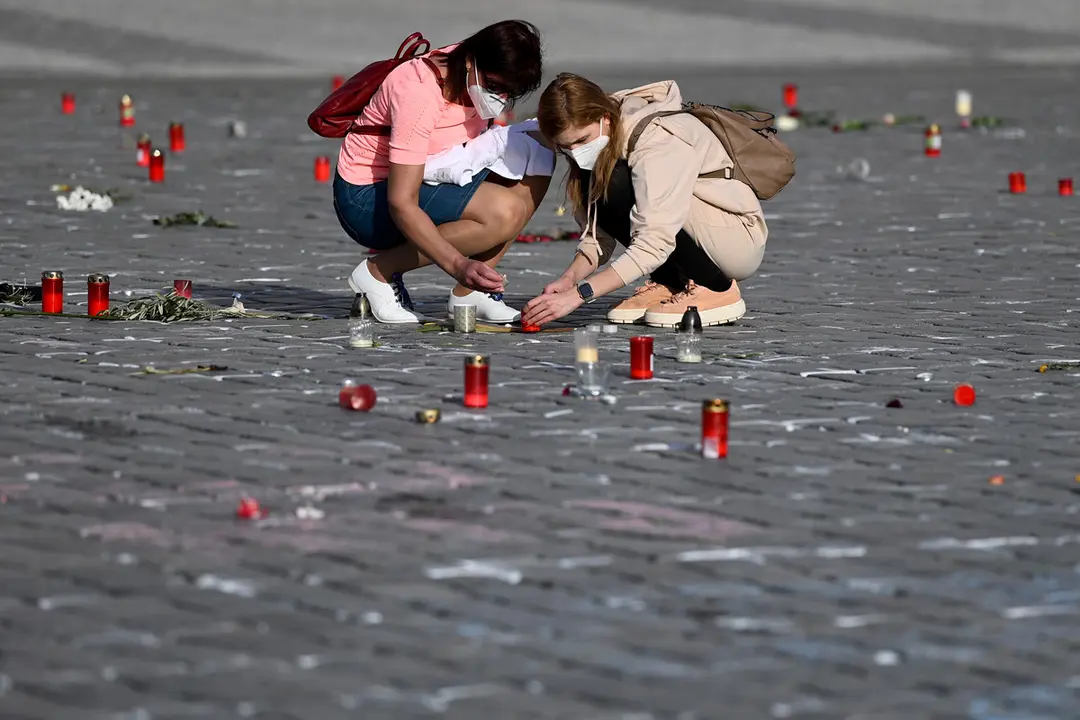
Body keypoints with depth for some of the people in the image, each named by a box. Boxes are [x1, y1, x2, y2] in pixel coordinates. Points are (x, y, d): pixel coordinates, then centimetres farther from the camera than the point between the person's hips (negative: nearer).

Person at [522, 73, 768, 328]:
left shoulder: (660, 141, -28)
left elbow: (654, 245, -35)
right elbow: (598, 236, -1)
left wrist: (579, 294, -39)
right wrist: (570, 278, -22)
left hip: (740, 238, -8)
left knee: (618, 188, -26)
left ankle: (714, 290, -15)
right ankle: (671, 285, 0)